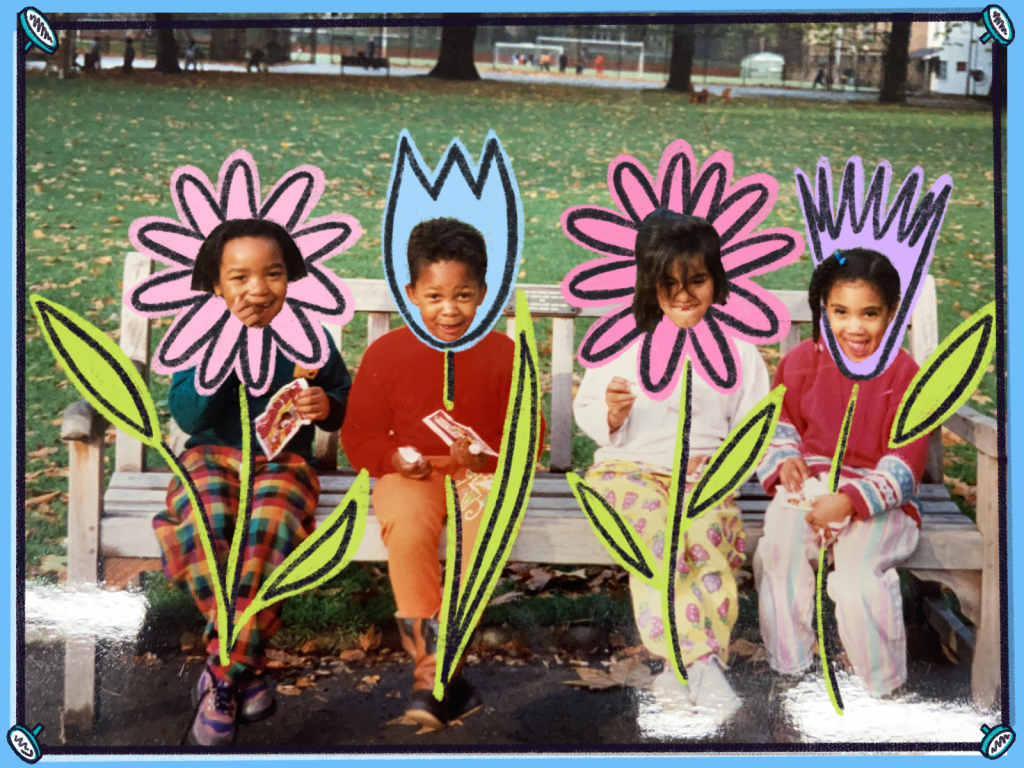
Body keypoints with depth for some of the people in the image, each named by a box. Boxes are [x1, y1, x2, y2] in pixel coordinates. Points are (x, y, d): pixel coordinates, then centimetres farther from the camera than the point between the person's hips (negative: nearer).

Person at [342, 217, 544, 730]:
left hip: (483, 471, 0)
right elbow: (359, 434, 6)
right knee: (407, 532, -33)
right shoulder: (385, 352, 3)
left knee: (489, 525, -33)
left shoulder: (503, 353, 3)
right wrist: (394, 458, -15)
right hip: (411, 474, 0)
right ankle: (433, 664, -25)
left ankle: (440, 666, -25)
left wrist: (485, 456, -17)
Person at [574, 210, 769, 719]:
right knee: (656, 536, -33)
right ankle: (700, 663, -34)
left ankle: (681, 667, -30)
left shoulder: (737, 348, 11)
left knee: (708, 531, -34)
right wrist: (612, 414, -12)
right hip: (627, 467, 0)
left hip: (702, 473, 1)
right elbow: (585, 411, 12)